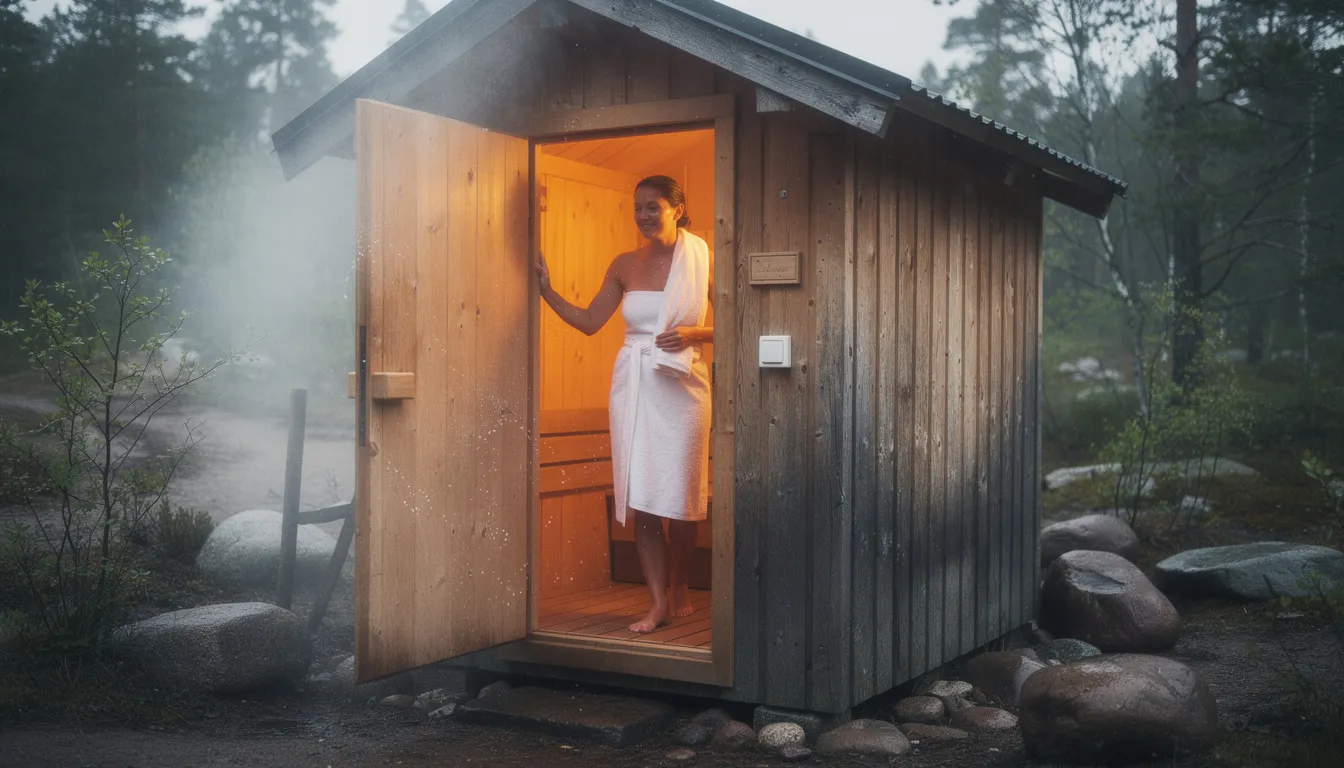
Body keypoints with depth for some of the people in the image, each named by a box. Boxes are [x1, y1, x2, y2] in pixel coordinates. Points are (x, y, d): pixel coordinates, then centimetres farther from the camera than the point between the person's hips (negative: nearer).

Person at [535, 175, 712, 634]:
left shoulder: (702, 260, -2)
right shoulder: (625, 265, 9)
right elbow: (589, 321, 12)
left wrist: (693, 334, -16)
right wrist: (546, 290, 6)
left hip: (680, 385, -3)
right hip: (634, 385, 3)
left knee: (678, 497, 3)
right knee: (639, 500, -1)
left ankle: (680, 589, 25)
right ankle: (659, 604, 7)